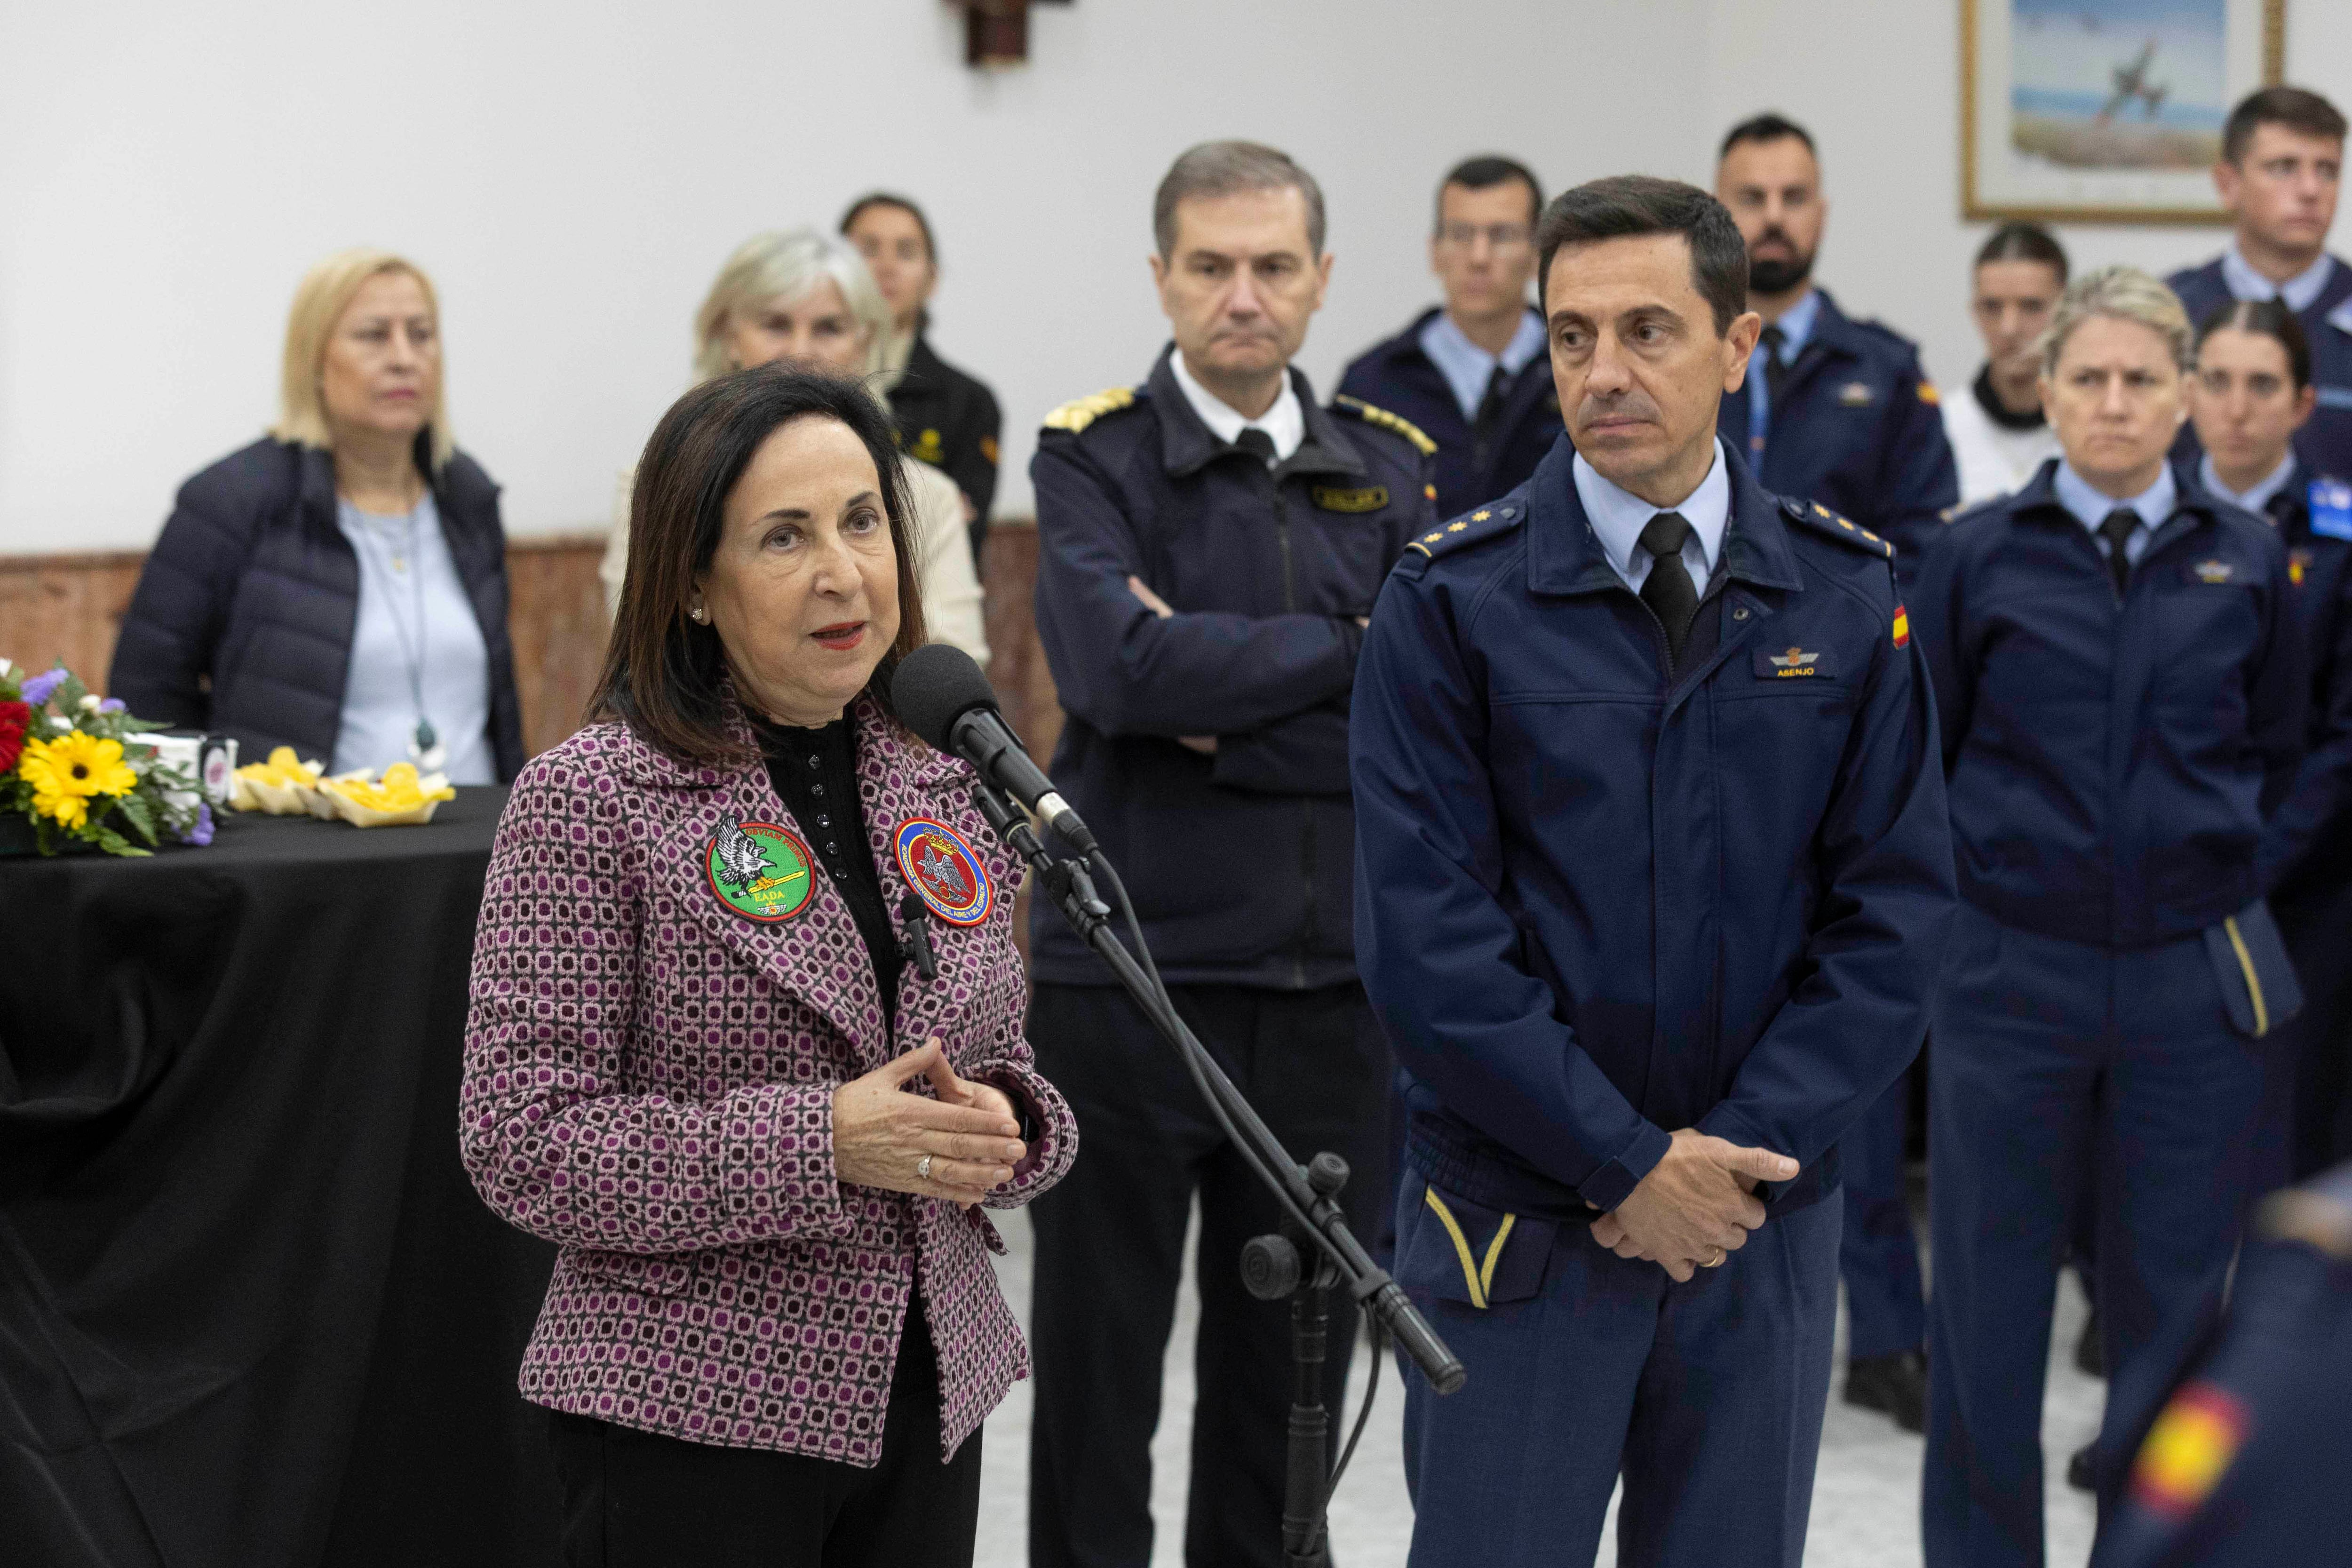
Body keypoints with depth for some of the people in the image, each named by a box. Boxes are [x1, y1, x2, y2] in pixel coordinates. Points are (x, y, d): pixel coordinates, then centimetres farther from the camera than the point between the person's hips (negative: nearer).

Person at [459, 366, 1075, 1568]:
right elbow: (521, 1144, -14)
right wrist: (821, 1144, -22)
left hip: (924, 1406, 6)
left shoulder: (950, 792, 8)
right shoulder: (587, 801, -10)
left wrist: (999, 1128, -8)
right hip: (691, 1416, -5)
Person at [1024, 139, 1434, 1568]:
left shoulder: (1394, 469, 7)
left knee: (1292, 1364, 12)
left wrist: (1223, 713, -12)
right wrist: (1350, 651, -9)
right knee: (1100, 1357, 7)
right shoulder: (1096, 456, -2)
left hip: (1333, 982, 3)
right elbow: (1120, 665, -20)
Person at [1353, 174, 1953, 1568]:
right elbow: (1426, 937, -10)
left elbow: (1897, 912, 0)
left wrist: (1741, 1149, -10)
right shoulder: (1452, 600, -5)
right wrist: (1627, 1162, -13)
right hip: (1516, 1223, -2)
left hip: (1766, 1224, 2)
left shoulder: (1848, 597, 2)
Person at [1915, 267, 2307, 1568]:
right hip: (2012, 972, -1)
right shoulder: (1981, 556, -1)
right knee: (1988, 1301, 4)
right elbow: (1913, 757, 7)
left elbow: (2279, 751, 16)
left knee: (2172, 1302, 8)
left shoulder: (2247, 561, 3)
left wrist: (2211, 849, 10)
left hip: (2194, 976, 1)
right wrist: (1976, 873, 4)